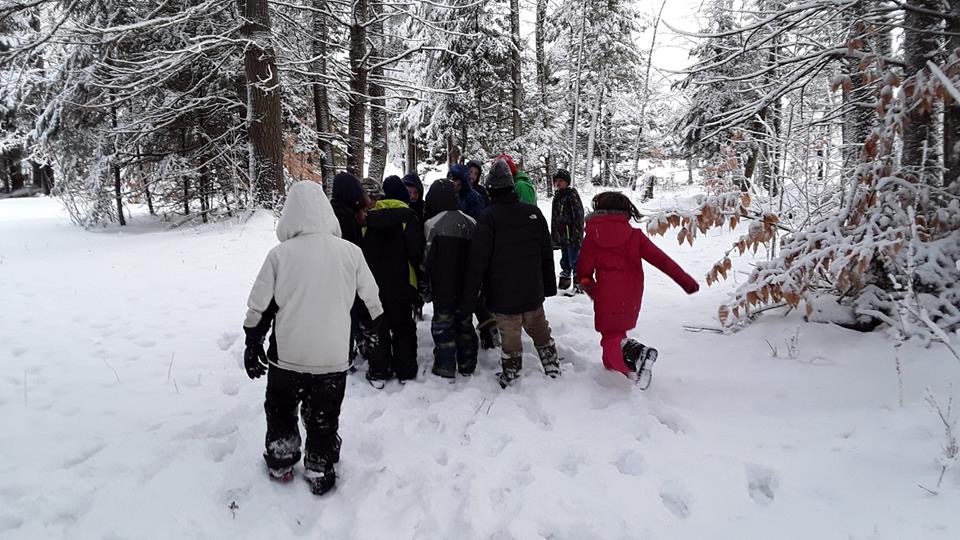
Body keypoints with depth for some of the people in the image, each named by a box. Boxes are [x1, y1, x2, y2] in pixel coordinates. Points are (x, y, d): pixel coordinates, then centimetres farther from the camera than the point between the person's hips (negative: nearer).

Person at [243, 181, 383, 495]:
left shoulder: (280, 254, -12)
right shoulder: (350, 252, -8)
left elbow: (259, 307, -5)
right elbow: (372, 301, 3)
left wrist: (253, 344, 9)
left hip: (286, 355, 0)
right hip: (332, 357, 1)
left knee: (280, 410, 23)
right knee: (323, 419, 17)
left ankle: (280, 464, 34)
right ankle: (320, 473, 28)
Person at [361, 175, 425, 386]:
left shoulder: (370, 217, 2)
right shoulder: (408, 218, -10)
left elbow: (361, 250, 7)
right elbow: (416, 251, -14)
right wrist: (421, 274, 1)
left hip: (373, 284, 3)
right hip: (400, 284, -2)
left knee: (377, 327, 11)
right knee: (403, 328, 10)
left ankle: (378, 371, 12)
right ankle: (405, 371, 14)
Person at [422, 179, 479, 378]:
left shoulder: (432, 224, -15)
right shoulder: (470, 222, -1)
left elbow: (427, 259, -12)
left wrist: (425, 283, 4)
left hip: (443, 287, -4)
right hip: (467, 287, 5)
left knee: (442, 324, 7)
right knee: (465, 324, 16)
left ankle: (445, 368, 11)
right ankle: (467, 366, 25)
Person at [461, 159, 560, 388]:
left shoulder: (489, 217, -16)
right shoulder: (533, 213, -2)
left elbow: (477, 262, -16)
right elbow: (547, 254, 7)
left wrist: (468, 299, -10)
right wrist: (549, 286, 19)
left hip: (503, 296, -4)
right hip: (534, 292, 4)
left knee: (510, 339, 9)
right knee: (541, 334, 22)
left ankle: (510, 382, 20)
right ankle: (554, 372, 32)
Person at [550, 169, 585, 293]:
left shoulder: (572, 195, -10)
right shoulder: (557, 197, 14)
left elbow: (578, 217, -15)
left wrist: (577, 236, -19)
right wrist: (554, 235, 21)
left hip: (572, 236, -8)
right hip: (561, 236, 8)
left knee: (574, 261, -3)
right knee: (565, 260, 18)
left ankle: (578, 283, 5)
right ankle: (565, 279, 29)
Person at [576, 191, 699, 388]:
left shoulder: (592, 234, -5)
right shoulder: (633, 234, -2)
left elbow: (584, 270, -3)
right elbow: (660, 259, -8)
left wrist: (589, 286, 18)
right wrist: (685, 280, -6)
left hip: (607, 299, -4)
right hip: (631, 301, 4)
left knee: (611, 339, 1)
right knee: (617, 331, 27)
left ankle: (639, 353, -27)